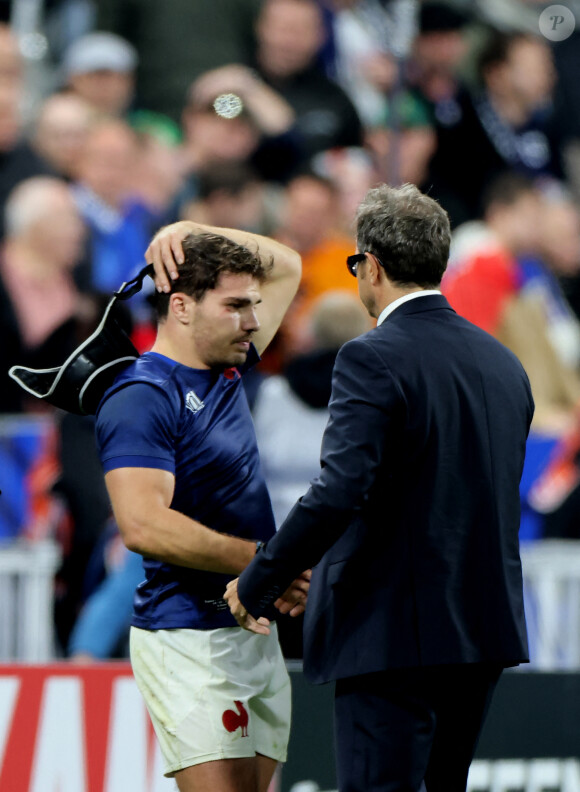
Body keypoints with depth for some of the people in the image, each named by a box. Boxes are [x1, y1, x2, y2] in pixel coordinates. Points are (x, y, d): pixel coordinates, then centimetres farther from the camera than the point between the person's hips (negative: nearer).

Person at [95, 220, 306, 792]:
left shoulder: (227, 369, 13)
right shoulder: (142, 397, -13)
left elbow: (285, 266, 28)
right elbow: (144, 525, -25)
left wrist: (192, 233, 9)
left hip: (254, 634, 8)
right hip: (189, 638, -8)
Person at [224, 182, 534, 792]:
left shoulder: (373, 360, -13)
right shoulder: (503, 364, 11)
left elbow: (338, 494, -22)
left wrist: (255, 584, -11)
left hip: (395, 630, -8)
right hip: (485, 628, 8)